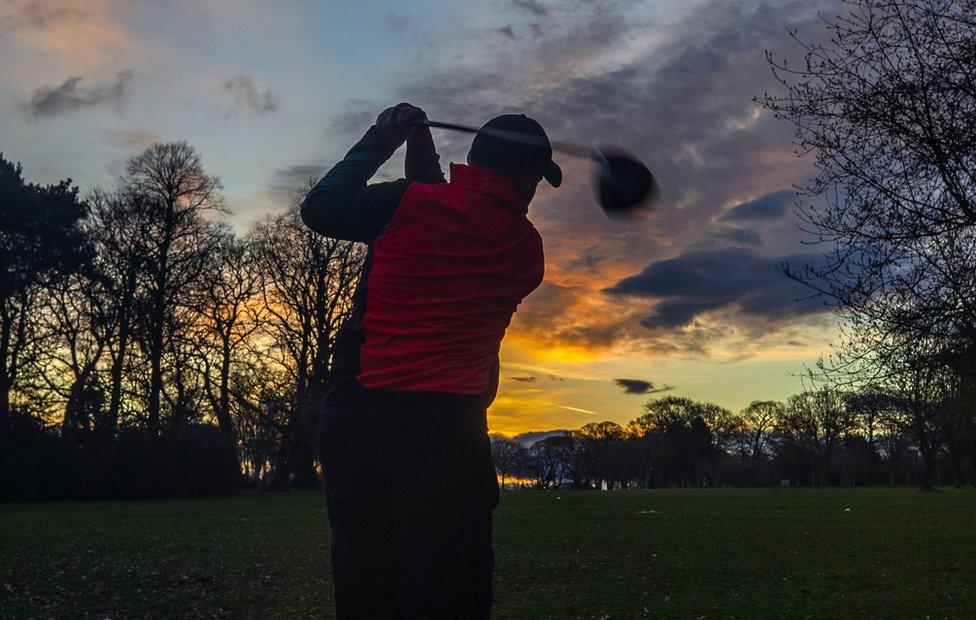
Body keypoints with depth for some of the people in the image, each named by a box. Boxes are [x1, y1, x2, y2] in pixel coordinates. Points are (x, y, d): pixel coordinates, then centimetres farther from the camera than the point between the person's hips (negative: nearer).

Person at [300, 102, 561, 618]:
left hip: (353, 424, 2)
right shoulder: (526, 251, 8)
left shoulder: (409, 202, 1)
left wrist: (378, 142, 23)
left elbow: (318, 209, 15)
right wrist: (425, 165, 27)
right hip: (447, 434, -1)